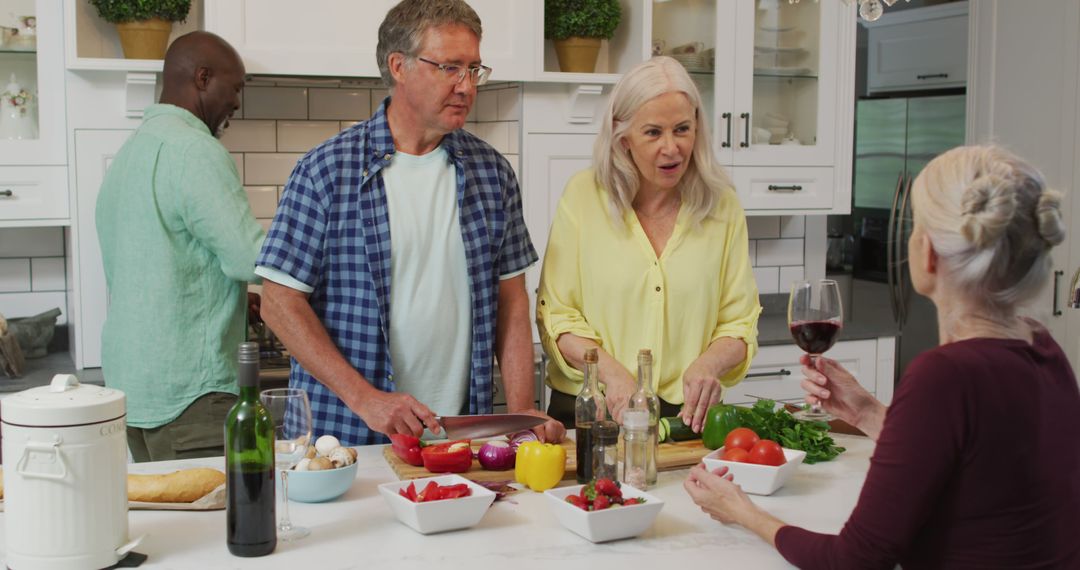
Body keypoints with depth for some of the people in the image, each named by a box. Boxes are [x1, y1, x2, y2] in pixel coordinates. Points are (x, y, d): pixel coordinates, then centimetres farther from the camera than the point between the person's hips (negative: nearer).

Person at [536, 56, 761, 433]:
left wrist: (709, 363, -14)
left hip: (686, 414, 1)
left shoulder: (721, 204, 6)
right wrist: (611, 372, -15)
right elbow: (555, 314, 1)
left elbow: (739, 322, 8)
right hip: (589, 412, 0)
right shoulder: (584, 194, 1)